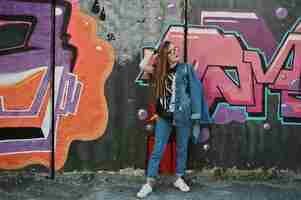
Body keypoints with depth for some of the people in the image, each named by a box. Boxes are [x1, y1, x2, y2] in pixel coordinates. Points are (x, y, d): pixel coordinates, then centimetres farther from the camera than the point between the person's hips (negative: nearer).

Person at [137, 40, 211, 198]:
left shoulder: (186, 68, 1)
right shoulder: (160, 71, 8)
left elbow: (195, 90, -3)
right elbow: (143, 65, -2)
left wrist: (196, 115, -9)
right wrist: (155, 53, 7)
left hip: (183, 115, -1)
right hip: (164, 116, 2)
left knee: (181, 148, 12)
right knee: (158, 150, 2)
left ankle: (179, 179, 27)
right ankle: (149, 183, 7)